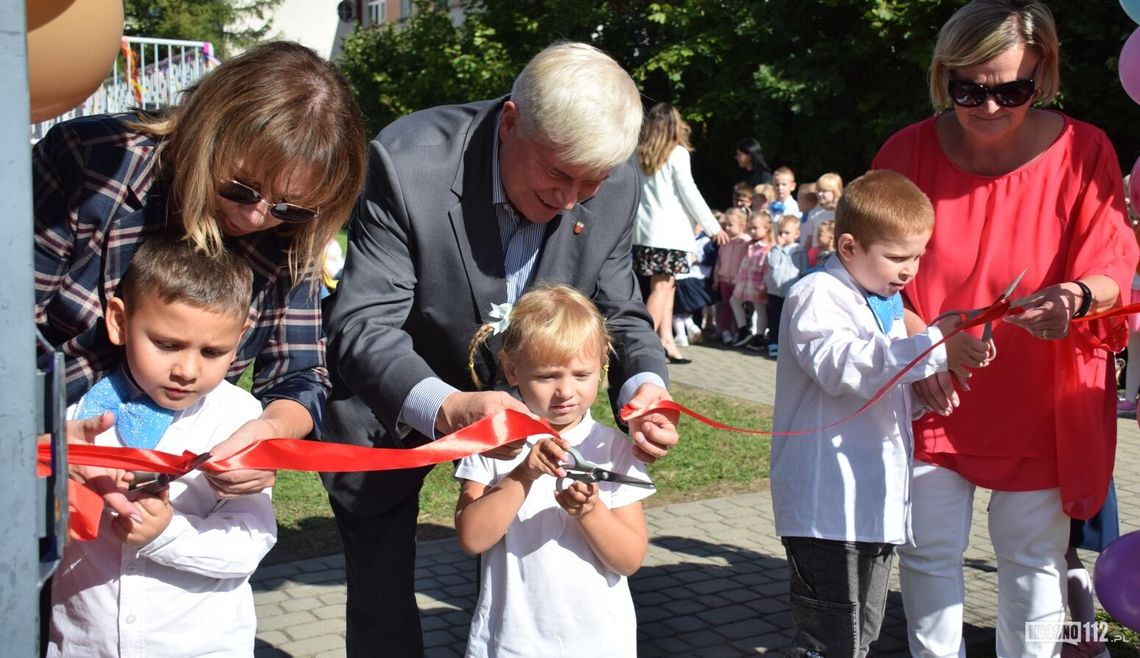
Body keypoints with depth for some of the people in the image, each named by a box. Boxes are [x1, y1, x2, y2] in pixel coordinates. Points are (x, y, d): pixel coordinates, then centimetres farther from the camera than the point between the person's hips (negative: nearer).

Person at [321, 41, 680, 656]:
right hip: (393, 405, -3)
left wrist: (643, 386, -30)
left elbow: (620, 314, -7)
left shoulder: (616, 183, -18)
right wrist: (445, 409, -53)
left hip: (517, 397, 3)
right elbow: (363, 325, -34)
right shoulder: (408, 163, -31)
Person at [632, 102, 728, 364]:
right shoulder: (677, 153, -5)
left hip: (644, 229, 6)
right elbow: (689, 193, -7)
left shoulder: (639, 153, 11)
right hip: (668, 229, -6)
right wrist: (713, 227, -1)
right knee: (662, 287, -5)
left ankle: (667, 341, 8)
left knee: (667, 285, 12)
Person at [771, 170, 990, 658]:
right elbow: (846, 366, -29)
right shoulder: (817, 296, -12)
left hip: (877, 503, 10)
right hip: (830, 506, -9)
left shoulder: (888, 304, 17)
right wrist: (933, 348, -32)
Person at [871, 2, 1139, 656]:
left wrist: (1075, 297, -32)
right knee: (928, 550, 8)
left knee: (1034, 559, 8)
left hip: (1040, 400, -1)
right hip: (933, 394, 1)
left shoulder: (1083, 150, -9)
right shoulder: (907, 152, -6)